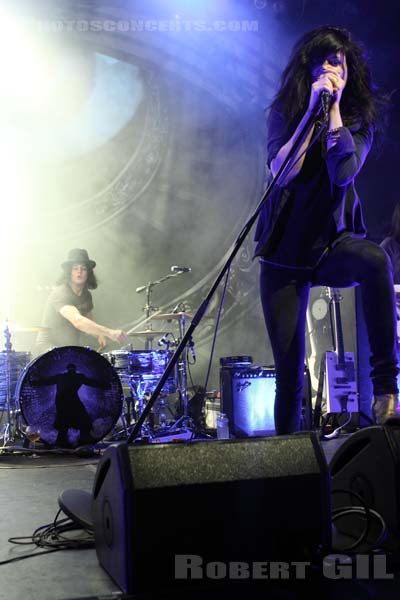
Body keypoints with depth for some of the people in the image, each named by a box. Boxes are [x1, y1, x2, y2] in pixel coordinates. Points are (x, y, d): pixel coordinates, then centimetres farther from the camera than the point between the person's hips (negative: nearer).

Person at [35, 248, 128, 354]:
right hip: (50, 345, -8)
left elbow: (88, 320, 19)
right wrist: (110, 333, -48)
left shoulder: (86, 295, 4)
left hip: (73, 346, 8)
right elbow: (77, 321, -38)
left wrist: (99, 335, -4)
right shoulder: (60, 294, -22)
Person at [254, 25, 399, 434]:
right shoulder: (284, 114, 1)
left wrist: (333, 111, -16)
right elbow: (281, 172, -16)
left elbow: (344, 173, -17)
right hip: (284, 251, 1)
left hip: (334, 243, 0)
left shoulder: (360, 118, 1)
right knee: (289, 366, -1)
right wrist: (311, 111, -16)